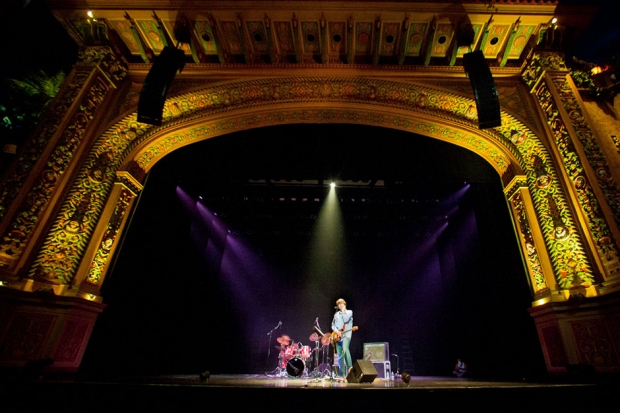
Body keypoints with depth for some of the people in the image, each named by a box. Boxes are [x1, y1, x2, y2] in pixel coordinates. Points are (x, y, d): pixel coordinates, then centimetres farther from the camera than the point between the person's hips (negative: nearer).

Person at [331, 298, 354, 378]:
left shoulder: (349, 312, 6)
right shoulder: (336, 314, 19)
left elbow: (346, 320, -12)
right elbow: (333, 324, 13)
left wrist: (343, 311, -4)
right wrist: (336, 331, -5)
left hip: (346, 334, -5)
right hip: (337, 336, 5)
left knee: (345, 349, -29)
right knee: (340, 355, 4)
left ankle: (350, 368, -24)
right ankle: (342, 374, 10)